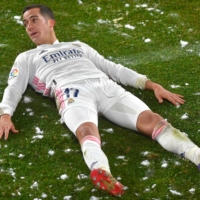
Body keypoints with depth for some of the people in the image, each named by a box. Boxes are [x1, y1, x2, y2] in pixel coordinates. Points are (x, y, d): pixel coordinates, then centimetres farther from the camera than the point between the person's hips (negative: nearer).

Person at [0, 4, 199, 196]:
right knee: (87, 132, -40)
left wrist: (152, 85, 23)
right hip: (72, 92, -3)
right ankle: (102, 172, -70)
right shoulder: (26, 58, 31)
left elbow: (112, 68, 34)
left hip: (107, 87, 3)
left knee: (151, 119, -26)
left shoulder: (78, 46, 39)